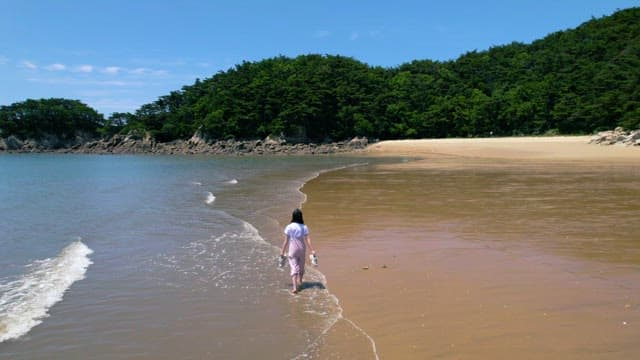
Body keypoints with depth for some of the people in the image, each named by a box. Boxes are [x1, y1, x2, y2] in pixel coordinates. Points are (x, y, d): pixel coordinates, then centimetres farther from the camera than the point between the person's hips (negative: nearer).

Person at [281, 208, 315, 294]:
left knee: (294, 268, -1)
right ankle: (299, 283, 41)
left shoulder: (289, 227, -10)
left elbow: (286, 241, -7)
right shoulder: (304, 227, -7)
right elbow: (308, 240, -9)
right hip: (302, 249, 2)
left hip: (292, 250, -2)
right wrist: (312, 250, -4)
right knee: (301, 267, 21)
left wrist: (282, 251, 3)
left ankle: (295, 287, -11)